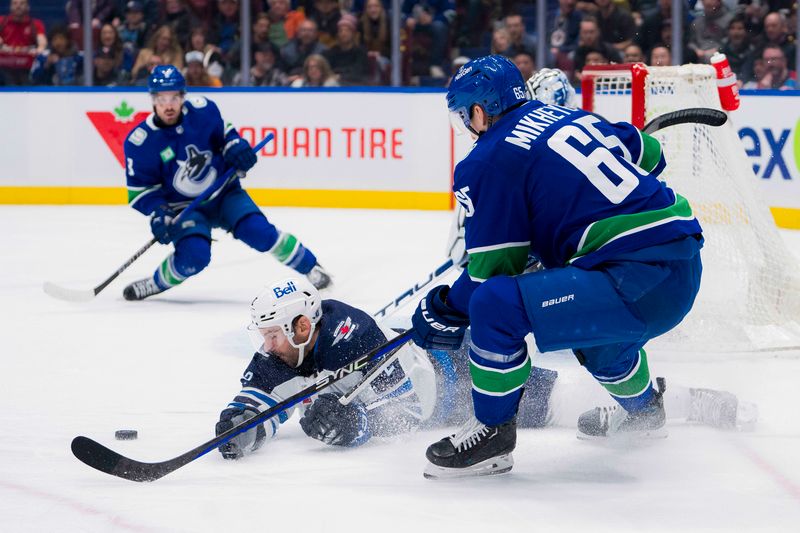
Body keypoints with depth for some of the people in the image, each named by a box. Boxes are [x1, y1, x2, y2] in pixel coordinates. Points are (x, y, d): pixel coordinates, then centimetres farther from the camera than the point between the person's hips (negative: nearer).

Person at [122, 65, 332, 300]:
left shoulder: (202, 110, -11)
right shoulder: (140, 142, -16)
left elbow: (223, 132, 10)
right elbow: (139, 189, -7)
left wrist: (236, 147, -11)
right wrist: (158, 214, -22)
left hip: (225, 194, 2)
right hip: (184, 207, -2)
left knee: (259, 232, -19)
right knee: (194, 255, -28)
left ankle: (310, 266, 1)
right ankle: (156, 283, 0)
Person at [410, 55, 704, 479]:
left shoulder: (490, 160, -4)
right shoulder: (573, 118, 18)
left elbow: (493, 269, -3)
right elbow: (650, 156, 32)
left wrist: (447, 311, 13)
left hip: (639, 284, -9)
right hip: (686, 267, 9)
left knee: (496, 306, -14)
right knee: (588, 315, 37)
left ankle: (492, 433, 1)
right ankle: (642, 409, 61)